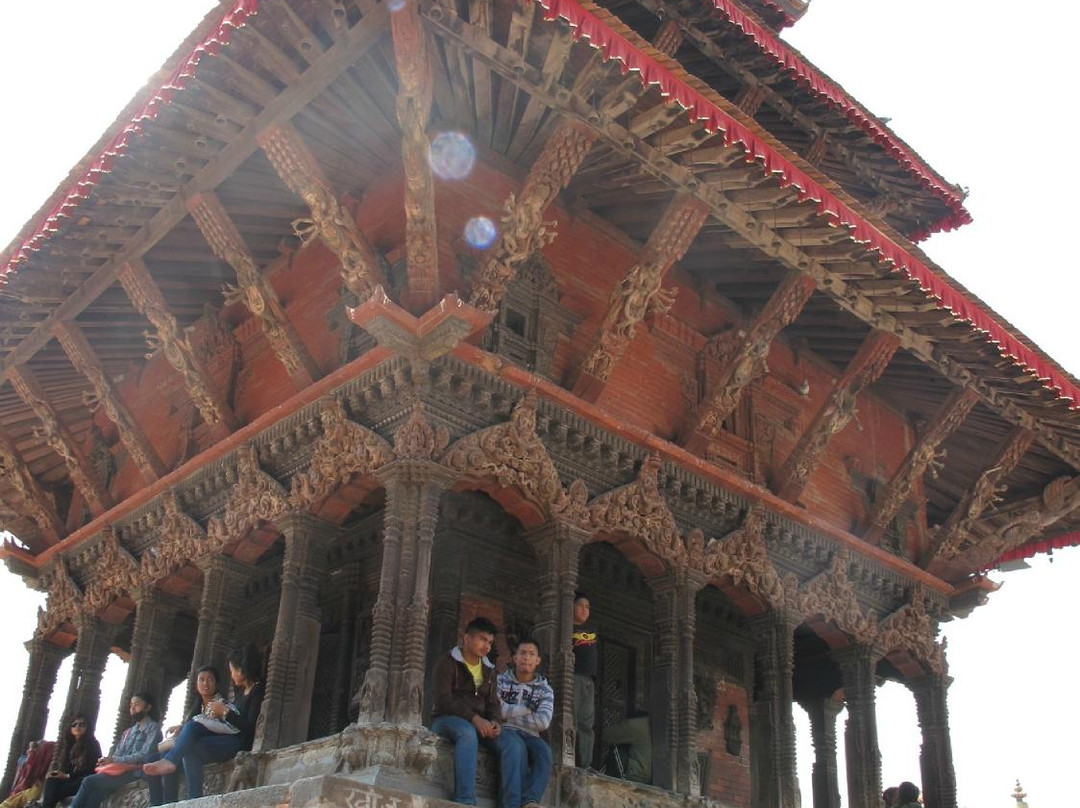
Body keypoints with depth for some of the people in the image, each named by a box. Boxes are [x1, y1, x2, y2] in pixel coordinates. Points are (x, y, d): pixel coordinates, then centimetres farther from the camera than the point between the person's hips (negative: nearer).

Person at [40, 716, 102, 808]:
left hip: (84, 782, -5)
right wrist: (55, 772, -8)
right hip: (69, 779, 5)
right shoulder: (68, 744, 22)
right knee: (51, 779, -28)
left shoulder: (93, 745, 1)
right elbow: (61, 764, 18)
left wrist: (68, 776, -16)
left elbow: (91, 770, -10)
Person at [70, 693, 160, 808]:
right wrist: (107, 760, -6)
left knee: (89, 781, -21)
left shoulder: (153, 728, 2)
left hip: (133, 771, -6)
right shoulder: (129, 731, 27)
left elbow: (145, 755, -10)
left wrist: (115, 760, -14)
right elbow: (117, 753, 17)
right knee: (96, 793, -25)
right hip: (119, 769, 6)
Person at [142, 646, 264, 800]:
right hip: (228, 737, 9)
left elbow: (251, 728, -17)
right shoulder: (241, 691, 21)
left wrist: (225, 711, -11)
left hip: (240, 742, -9)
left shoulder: (258, 691, -8)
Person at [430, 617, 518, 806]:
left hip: (479, 723, 6)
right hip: (446, 719, -6)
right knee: (468, 732, -41)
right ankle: (465, 801, -49)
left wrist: (495, 722, -13)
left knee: (511, 745, -22)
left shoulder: (488, 670, 19)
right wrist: (474, 718, -28)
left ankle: (510, 803, -29)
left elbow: (492, 702, 12)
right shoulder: (448, 662, -3)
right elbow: (444, 699, -16)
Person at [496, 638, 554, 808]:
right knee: (517, 746, -37)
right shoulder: (501, 681, 10)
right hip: (505, 731, -2)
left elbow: (543, 722, -7)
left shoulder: (545, 690, 11)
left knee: (544, 751, -32)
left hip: (529, 735, 2)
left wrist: (509, 715, -5)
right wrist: (525, 710, -3)